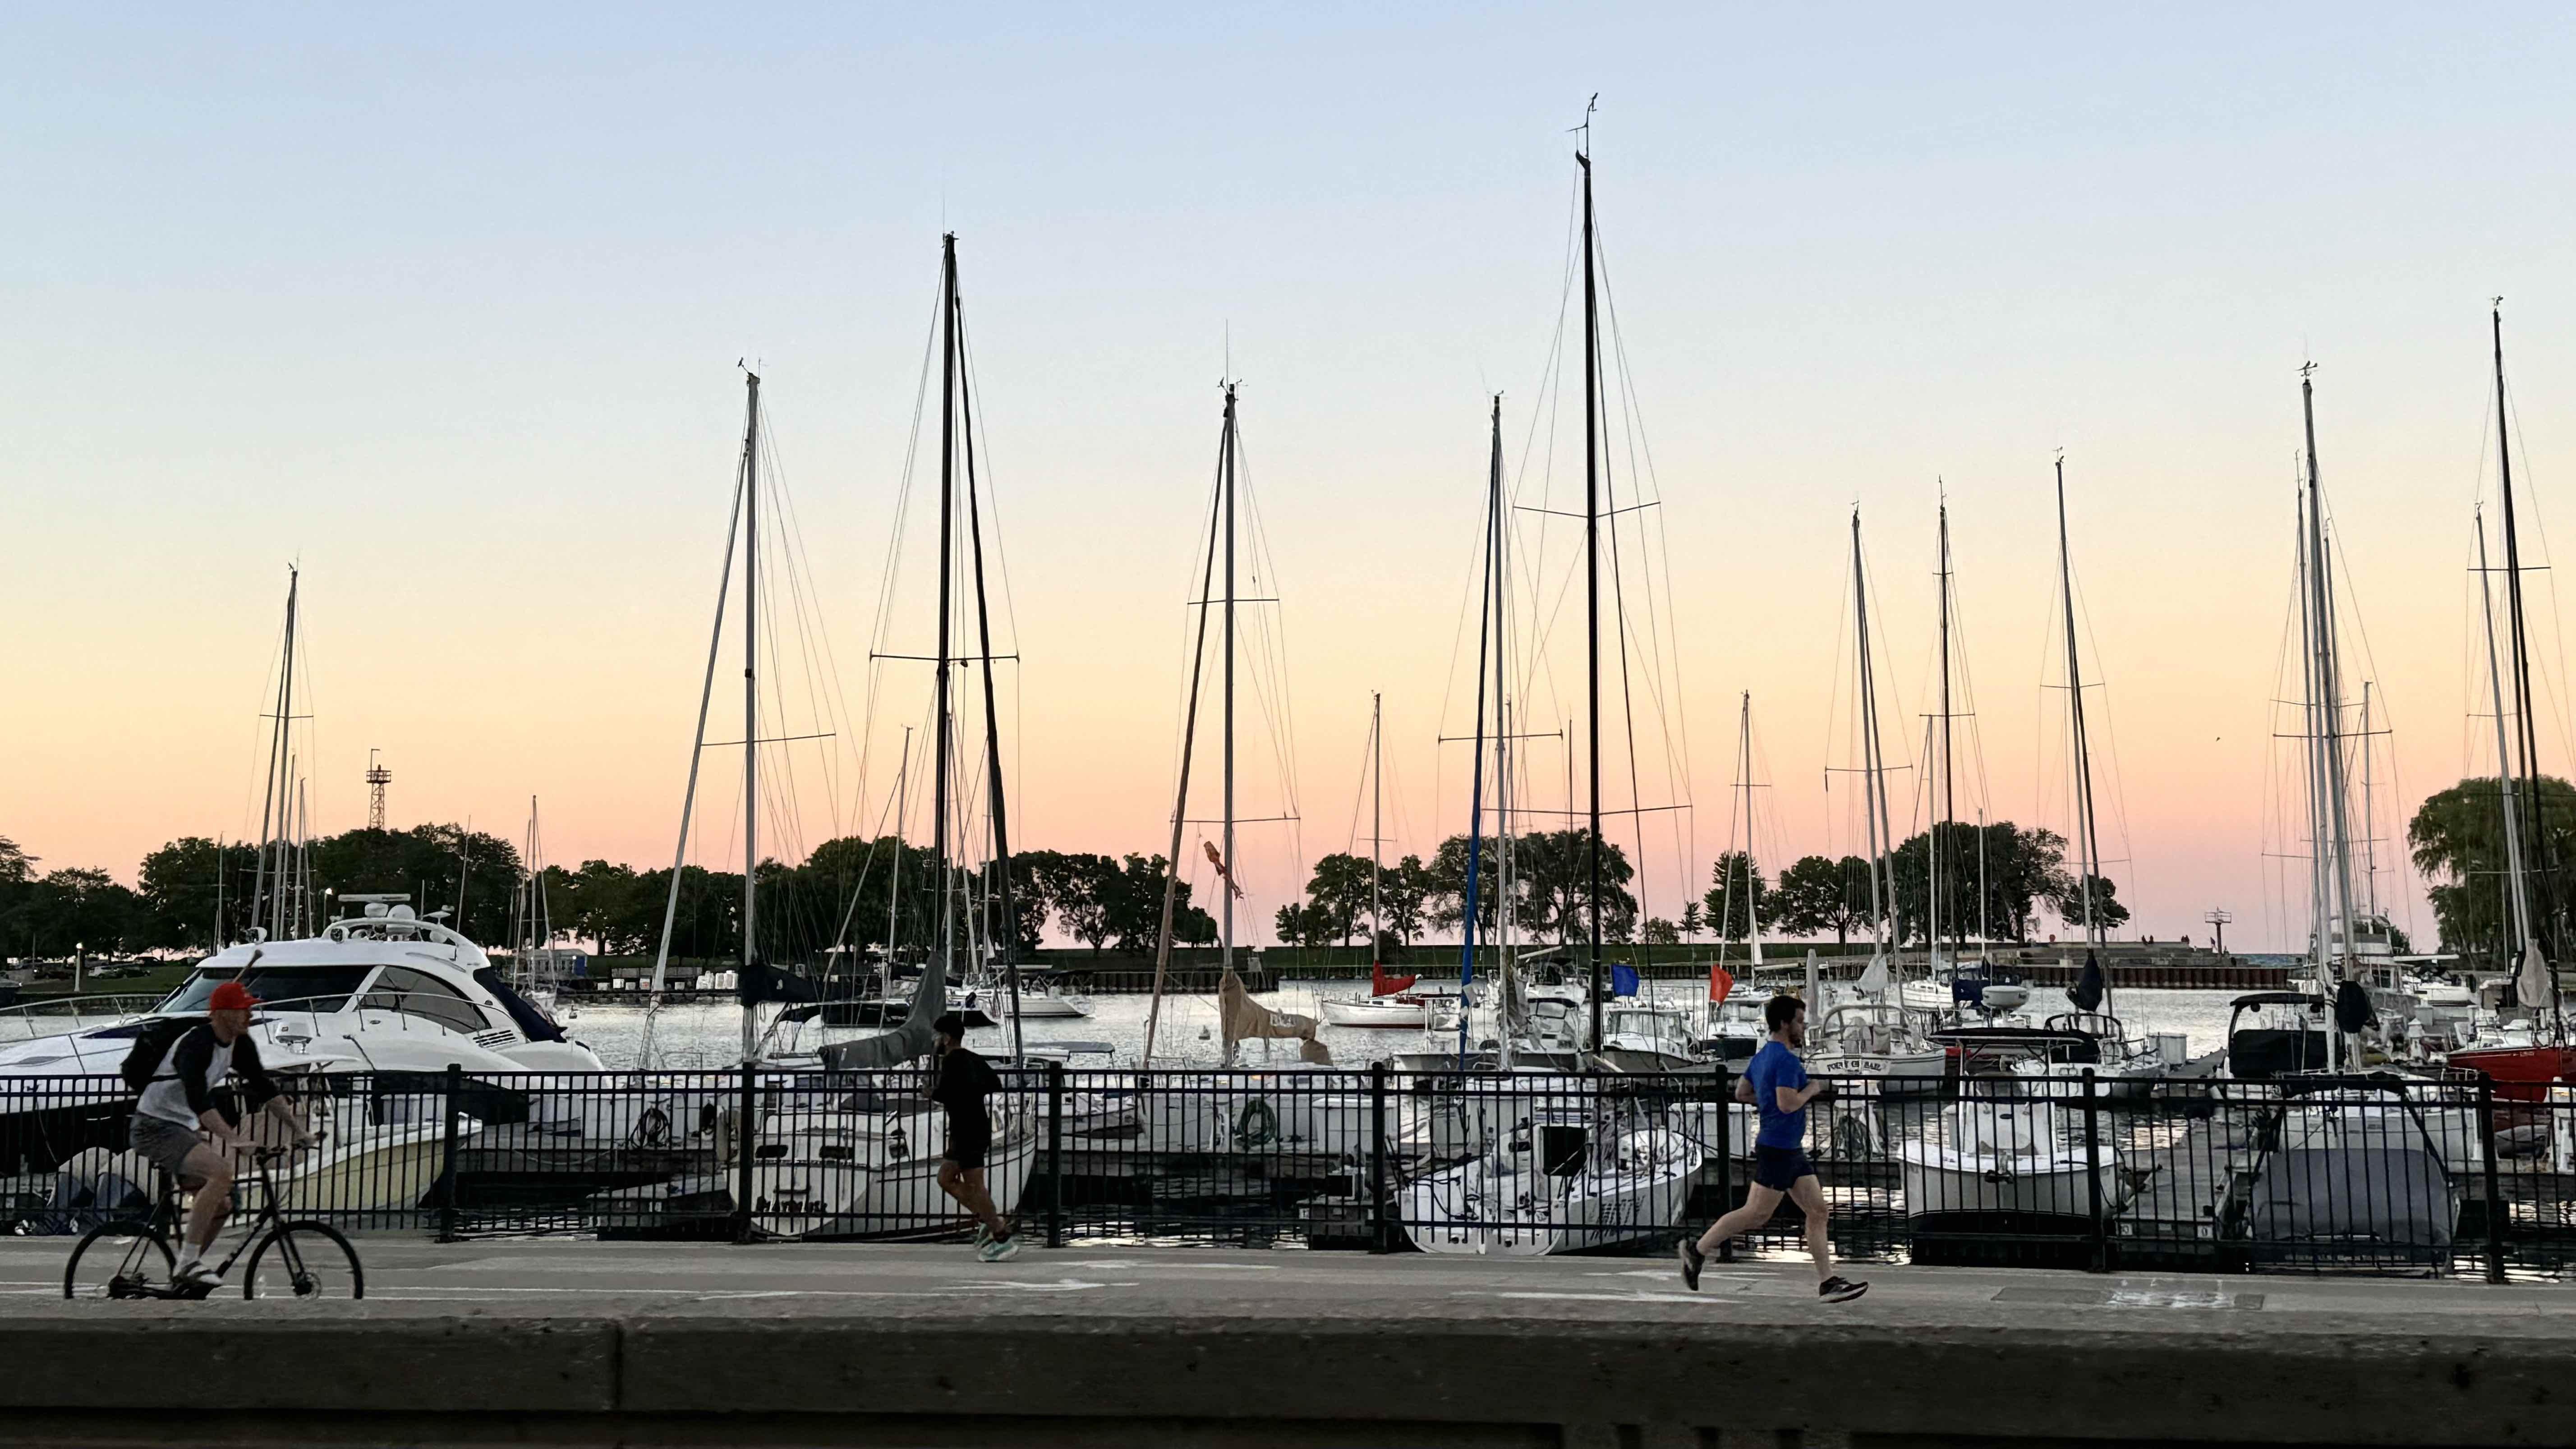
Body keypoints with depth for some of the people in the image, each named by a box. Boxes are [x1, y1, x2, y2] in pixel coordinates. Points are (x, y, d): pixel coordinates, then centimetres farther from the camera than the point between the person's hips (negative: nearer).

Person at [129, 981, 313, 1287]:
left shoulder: (241, 1044, 2)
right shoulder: (196, 1045, -25)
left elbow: (265, 1088, 6)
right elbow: (198, 1100, -37)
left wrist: (298, 1129, -2)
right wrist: (233, 1139, -46)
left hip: (183, 1129, 9)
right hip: (155, 1128, -9)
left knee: (222, 1204, 8)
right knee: (222, 1171, -29)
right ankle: (188, 1263, -24)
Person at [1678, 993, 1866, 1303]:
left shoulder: (1762, 1056, 13)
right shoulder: (1787, 1060, -17)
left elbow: (1742, 1093, 20)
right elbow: (1788, 1104, -27)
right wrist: (1811, 1090, -11)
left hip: (1791, 1150, 10)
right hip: (1778, 1148, -10)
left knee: (1818, 1211, 6)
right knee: (1756, 1214, -4)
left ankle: (1828, 1283, 5)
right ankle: (1697, 1250, 8)